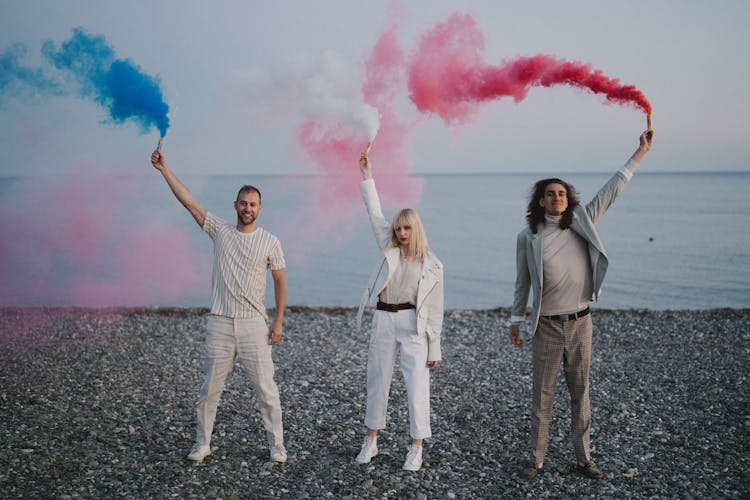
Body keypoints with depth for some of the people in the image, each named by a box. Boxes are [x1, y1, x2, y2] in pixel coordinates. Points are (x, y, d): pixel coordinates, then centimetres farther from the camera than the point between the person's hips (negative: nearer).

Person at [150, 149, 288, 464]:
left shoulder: (270, 242, 0)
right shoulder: (220, 230, 3)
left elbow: (280, 280, 6)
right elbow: (188, 201, -1)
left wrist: (278, 321, 1)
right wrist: (164, 169, -5)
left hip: (254, 325, -1)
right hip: (220, 324, 1)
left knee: (266, 389, 2)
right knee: (210, 388, 10)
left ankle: (277, 445, 15)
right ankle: (202, 444, 25)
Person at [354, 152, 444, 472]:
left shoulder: (431, 265, 1)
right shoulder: (389, 250, 7)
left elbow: (434, 309, 1)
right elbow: (375, 214, 4)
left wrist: (434, 349, 1)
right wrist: (366, 175, 0)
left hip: (413, 326, -3)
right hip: (383, 322, 3)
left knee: (416, 388, -2)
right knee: (377, 383, 10)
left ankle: (416, 448, 11)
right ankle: (371, 441, 25)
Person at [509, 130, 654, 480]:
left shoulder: (582, 222, 3)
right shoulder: (528, 237, -1)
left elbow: (610, 191, 4)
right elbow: (522, 282, 6)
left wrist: (641, 152, 3)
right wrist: (516, 320, 7)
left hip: (580, 322, 2)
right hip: (546, 326, -2)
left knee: (580, 393, 11)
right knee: (542, 395, 5)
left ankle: (583, 458, 21)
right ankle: (537, 459, 16)